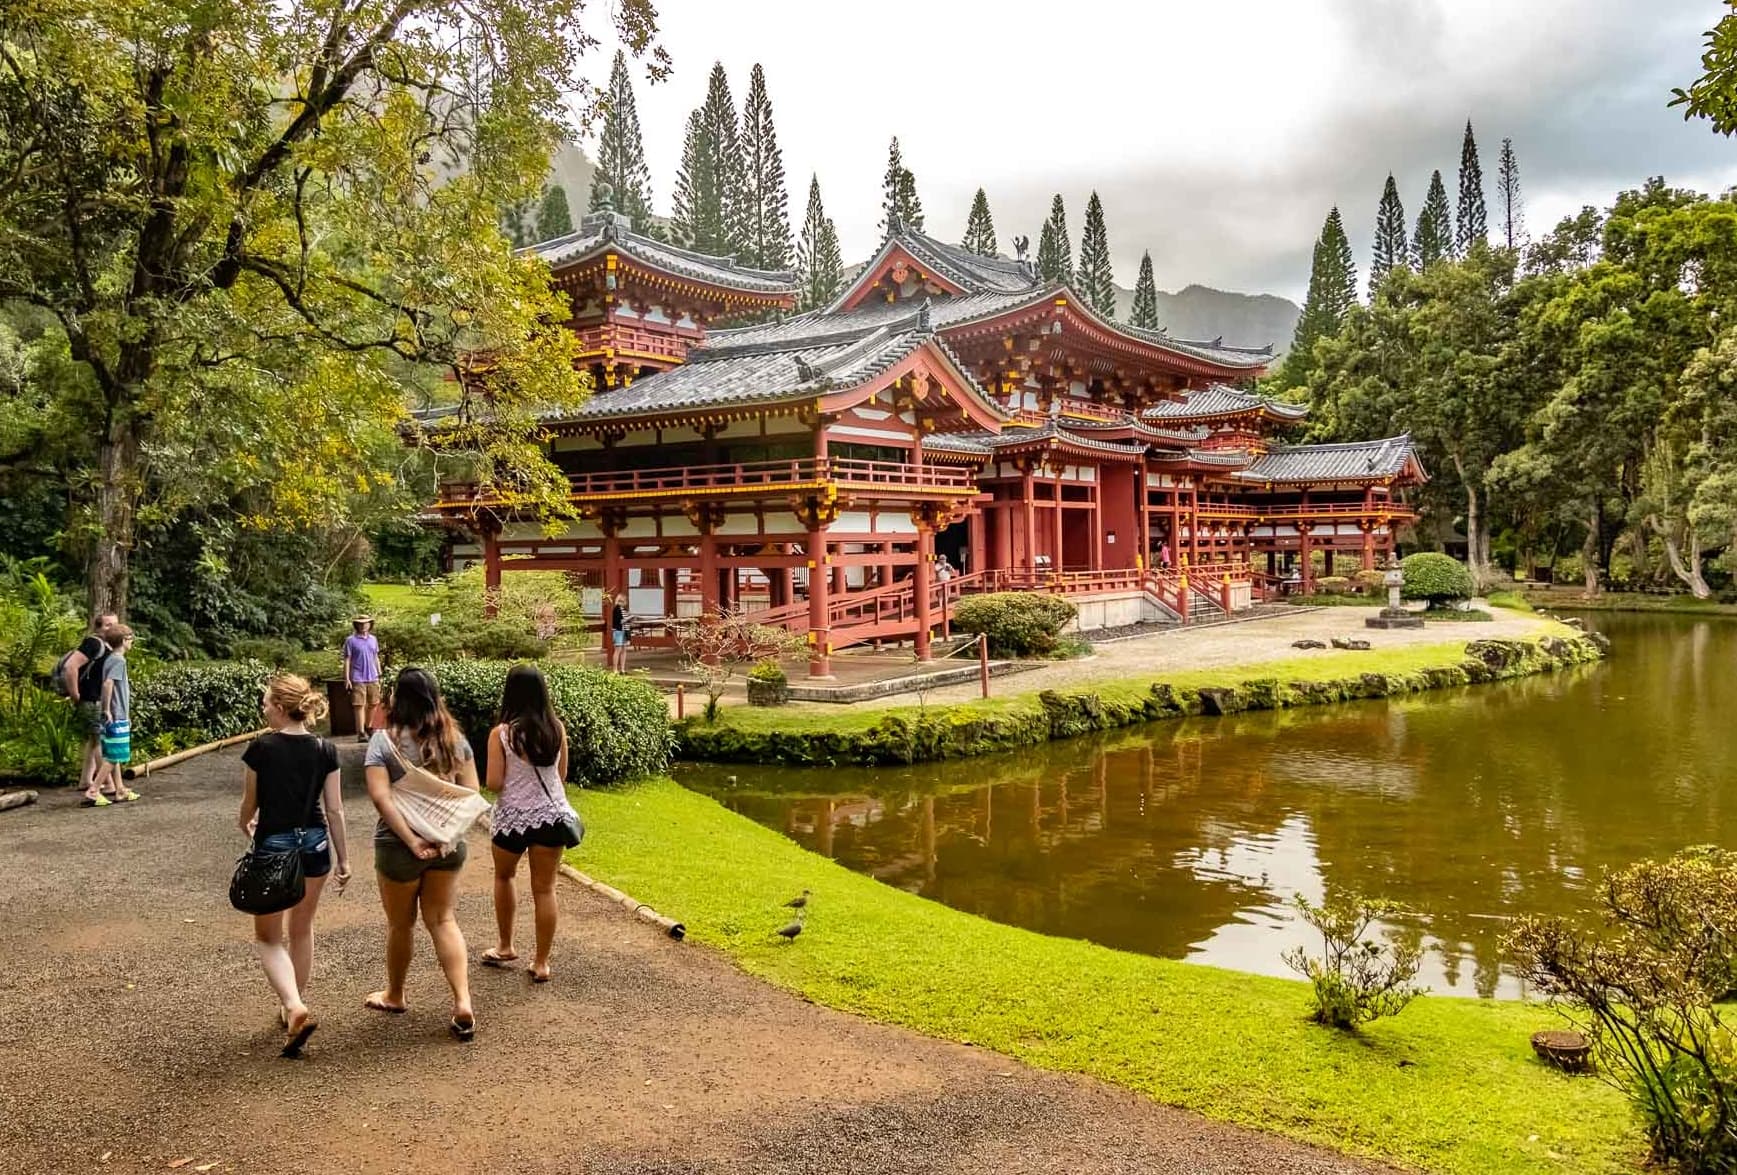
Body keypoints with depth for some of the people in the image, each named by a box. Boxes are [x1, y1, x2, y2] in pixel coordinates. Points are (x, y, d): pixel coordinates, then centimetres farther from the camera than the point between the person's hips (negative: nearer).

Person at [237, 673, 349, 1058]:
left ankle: (295, 1008, -10)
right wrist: (344, 859, 7)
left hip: (273, 846, -4)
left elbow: (249, 806, -1)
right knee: (301, 930, 20)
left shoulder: (261, 748, -13)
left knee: (268, 937, 9)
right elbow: (334, 810, -1)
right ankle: (294, 1006, 32)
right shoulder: (324, 750, -4)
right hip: (315, 845, 4)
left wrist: (246, 826, 22)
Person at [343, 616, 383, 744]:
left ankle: (367, 727, 30)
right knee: (359, 705, -5)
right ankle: (361, 733, -2)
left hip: (373, 678, 5)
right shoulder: (350, 640, -3)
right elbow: (347, 660, -4)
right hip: (358, 679, -5)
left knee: (373, 704, 12)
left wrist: (379, 675, 15)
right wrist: (347, 679, -8)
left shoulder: (373, 640, 12)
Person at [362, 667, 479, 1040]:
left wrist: (411, 840, -18)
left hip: (398, 845, -3)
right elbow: (471, 793, -1)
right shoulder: (454, 738, 1)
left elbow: (380, 797, -19)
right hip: (448, 843, 3)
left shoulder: (384, 740, -11)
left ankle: (394, 995, 38)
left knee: (401, 923, 16)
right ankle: (463, 1003, 1)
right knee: (443, 920, 13)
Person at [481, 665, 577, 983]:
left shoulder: (501, 734, -14)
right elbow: (561, 774, 7)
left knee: (504, 877, 24)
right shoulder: (557, 728, -4)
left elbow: (494, 784, -13)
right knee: (544, 890, 7)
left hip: (514, 816, -2)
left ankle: (506, 947, 33)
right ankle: (541, 963, 11)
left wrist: (513, 781, 8)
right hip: (552, 815, 2)